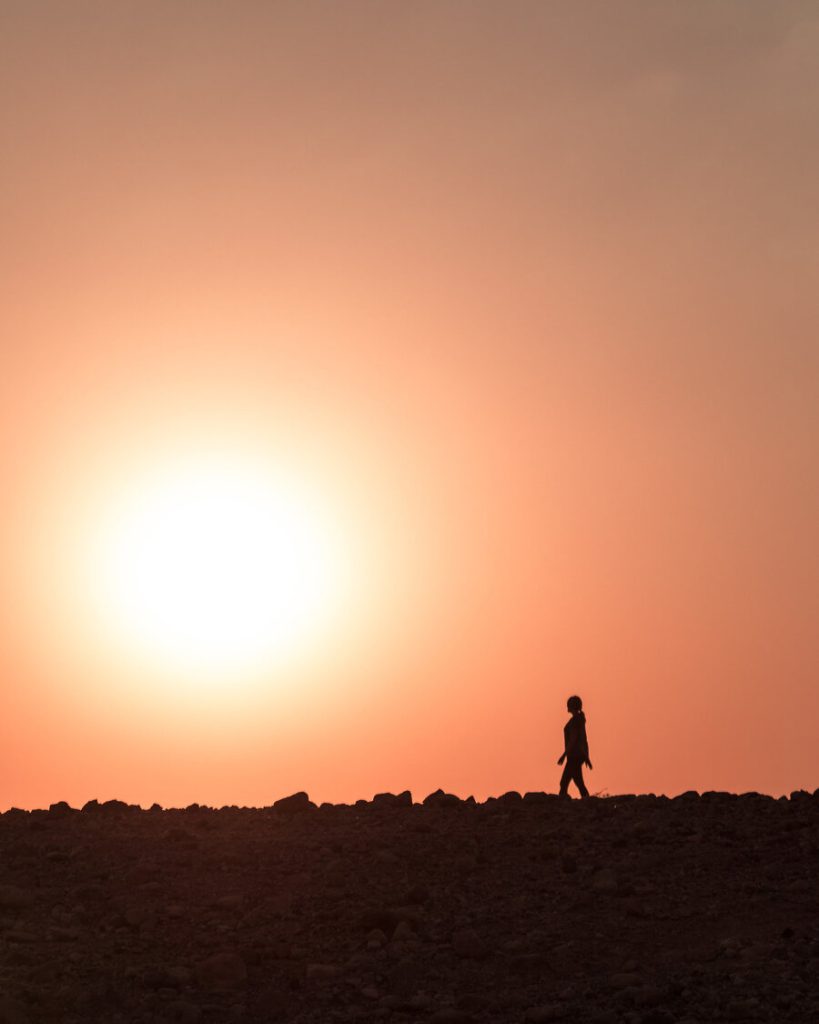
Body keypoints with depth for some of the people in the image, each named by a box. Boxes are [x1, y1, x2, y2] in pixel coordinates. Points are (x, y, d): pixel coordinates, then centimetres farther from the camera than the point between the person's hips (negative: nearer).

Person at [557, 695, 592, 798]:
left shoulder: (574, 720, -14)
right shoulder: (580, 718, 15)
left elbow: (573, 739, -20)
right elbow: (584, 739, 18)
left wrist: (564, 755, -18)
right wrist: (586, 757, 21)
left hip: (575, 755, -10)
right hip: (580, 754, 10)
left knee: (579, 783, -9)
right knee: (564, 782, 10)